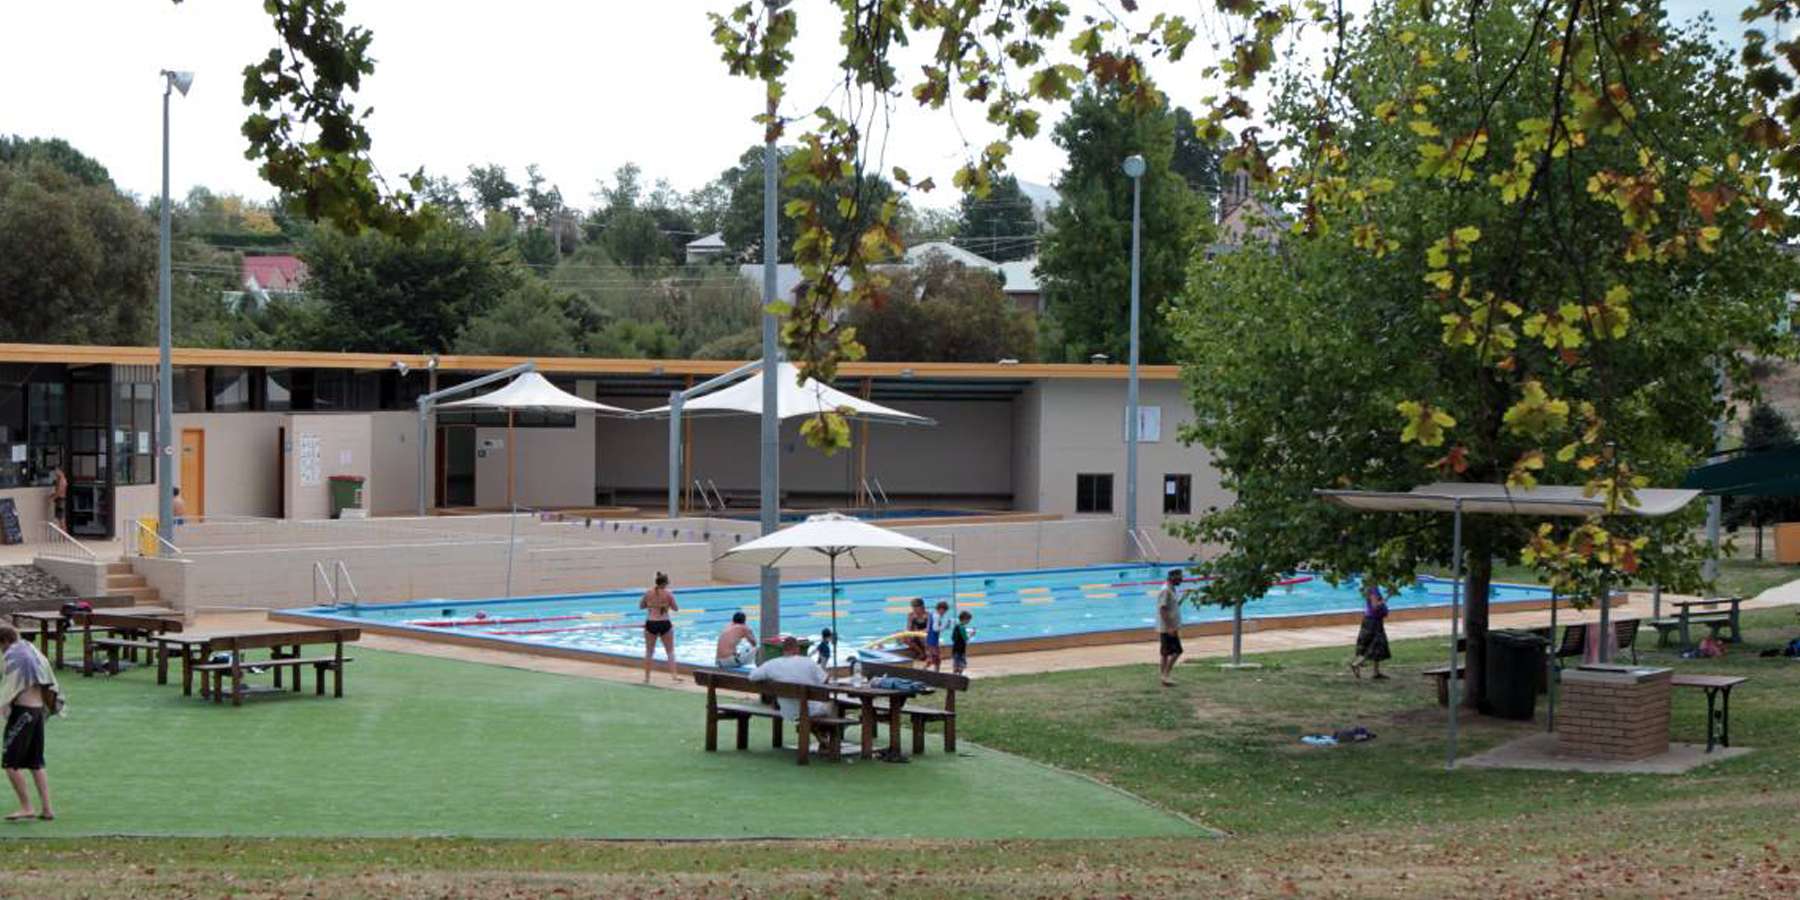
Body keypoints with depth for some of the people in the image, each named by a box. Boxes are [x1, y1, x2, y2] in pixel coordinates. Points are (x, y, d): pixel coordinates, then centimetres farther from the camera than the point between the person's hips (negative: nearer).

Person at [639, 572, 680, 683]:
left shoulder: (648, 593, 0)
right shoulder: (668, 594, -7)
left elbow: (641, 606, 11)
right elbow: (675, 608, 1)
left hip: (651, 624, 2)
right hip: (664, 623, -2)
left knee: (649, 652, 12)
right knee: (670, 651, 8)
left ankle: (647, 677, 15)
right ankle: (674, 674, -2)